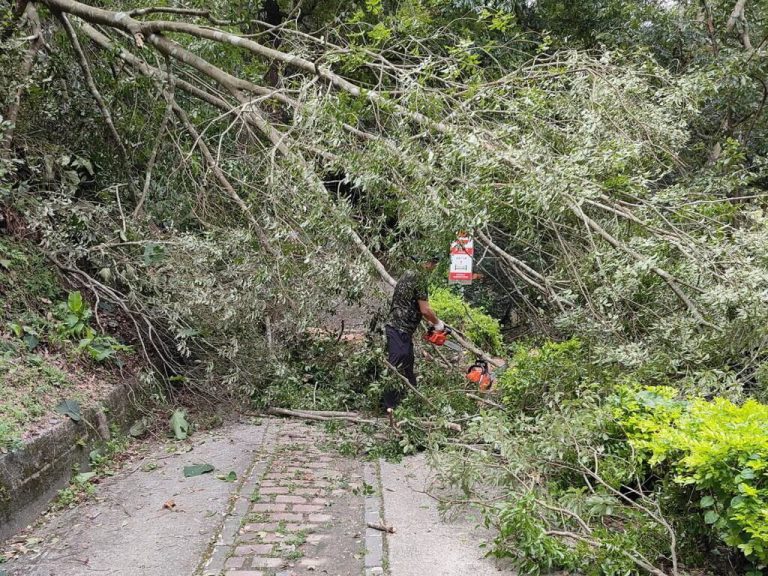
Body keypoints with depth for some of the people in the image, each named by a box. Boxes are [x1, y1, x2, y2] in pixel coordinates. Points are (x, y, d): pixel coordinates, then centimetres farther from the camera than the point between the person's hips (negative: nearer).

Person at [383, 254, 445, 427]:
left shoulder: (409, 275, 16)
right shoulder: (420, 278, -13)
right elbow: (424, 310, -15)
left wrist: (431, 322, 26)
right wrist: (438, 323, 3)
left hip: (398, 328, 10)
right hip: (400, 330, -10)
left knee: (408, 368, 18)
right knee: (396, 370, -12)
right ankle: (390, 410, -13)